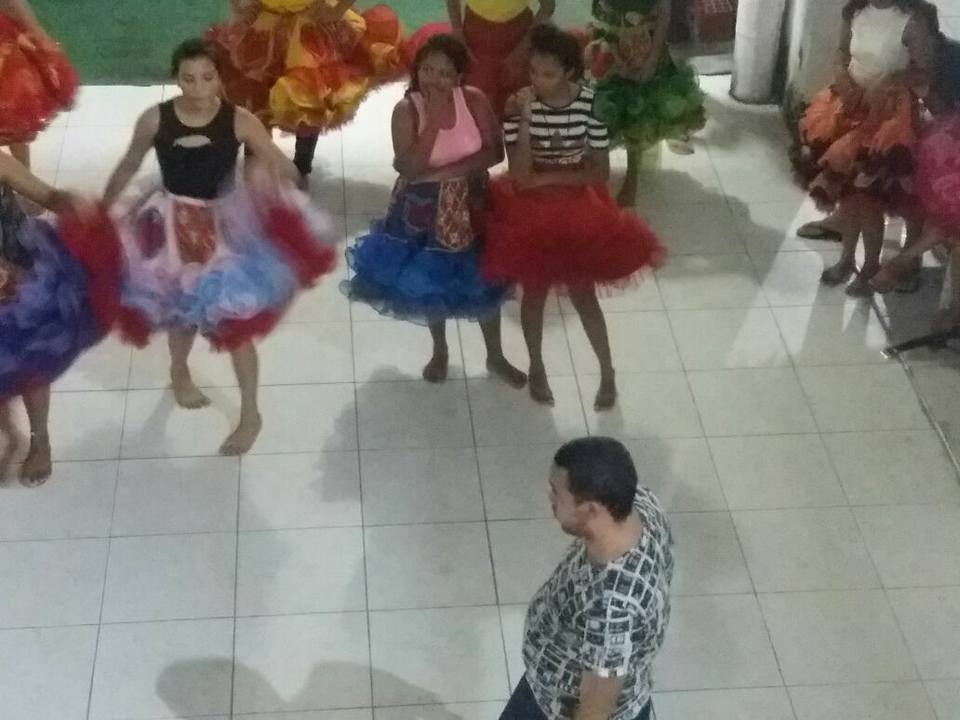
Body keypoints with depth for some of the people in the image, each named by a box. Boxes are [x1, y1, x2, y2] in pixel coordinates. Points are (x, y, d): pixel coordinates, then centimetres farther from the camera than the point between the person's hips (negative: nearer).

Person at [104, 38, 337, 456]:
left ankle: (250, 415, 20)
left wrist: (273, 174, -39)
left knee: (236, 321, 4)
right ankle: (179, 372, 54)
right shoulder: (155, 120, -13)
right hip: (174, 226, 1)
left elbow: (285, 168, -16)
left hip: (224, 226, -1)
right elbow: (128, 167, 4)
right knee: (183, 310, 21)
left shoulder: (239, 121, -17)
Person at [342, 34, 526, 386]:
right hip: (423, 209, -1)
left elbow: (494, 153, -16)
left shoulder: (474, 100, -14)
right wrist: (433, 121, -33)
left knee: (484, 283, 16)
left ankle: (495, 357, 38)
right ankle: (440, 352, 44)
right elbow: (408, 169, -28)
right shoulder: (407, 110, -20)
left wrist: (444, 172, -23)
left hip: (470, 206, 1)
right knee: (430, 283, 18)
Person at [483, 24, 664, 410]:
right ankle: (536, 368, 40)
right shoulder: (518, 106, -18)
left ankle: (607, 372, 30)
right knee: (535, 292, 17)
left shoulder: (590, 104, -16)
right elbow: (520, 176, -23)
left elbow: (601, 172, -11)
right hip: (530, 210, 0)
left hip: (577, 209, 0)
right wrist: (526, 119, -31)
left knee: (583, 294, 10)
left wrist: (548, 177, -17)